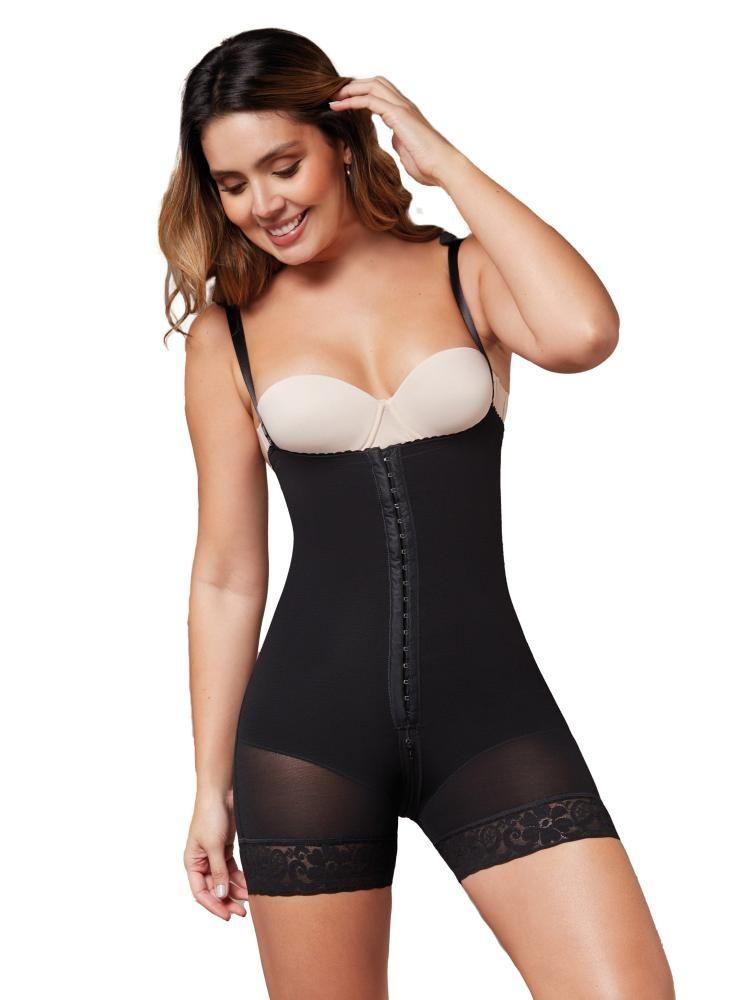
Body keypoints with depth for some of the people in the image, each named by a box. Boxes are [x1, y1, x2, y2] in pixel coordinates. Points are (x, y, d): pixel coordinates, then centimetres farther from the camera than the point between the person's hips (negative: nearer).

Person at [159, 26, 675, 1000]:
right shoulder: (229, 331, 6)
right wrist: (211, 786, 10)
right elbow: (226, 575, 9)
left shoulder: (466, 273, 5)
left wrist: (446, 161, -8)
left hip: (489, 710, 0)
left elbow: (582, 334, -18)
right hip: (308, 726, 1)